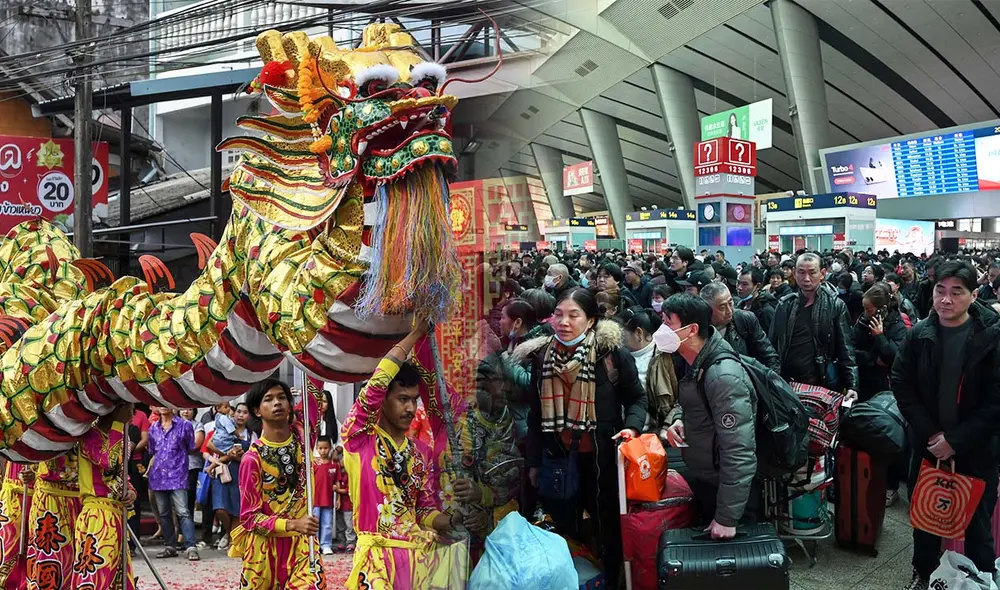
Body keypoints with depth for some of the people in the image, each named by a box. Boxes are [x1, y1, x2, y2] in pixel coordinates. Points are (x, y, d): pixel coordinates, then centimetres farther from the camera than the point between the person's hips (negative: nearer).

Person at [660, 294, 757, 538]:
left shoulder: (724, 376, -29)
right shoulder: (696, 362, 0)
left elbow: (739, 453, -30)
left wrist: (727, 518, -27)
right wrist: (679, 419, -4)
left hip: (728, 492, -9)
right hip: (703, 482, 9)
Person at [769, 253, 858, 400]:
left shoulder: (835, 306, -1)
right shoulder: (784, 305, 5)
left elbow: (845, 349, -2)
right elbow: (773, 346, 7)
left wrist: (852, 385, -10)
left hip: (823, 383, -2)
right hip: (786, 382, 2)